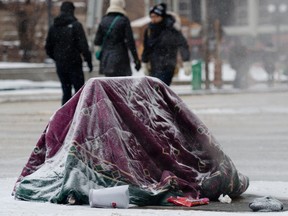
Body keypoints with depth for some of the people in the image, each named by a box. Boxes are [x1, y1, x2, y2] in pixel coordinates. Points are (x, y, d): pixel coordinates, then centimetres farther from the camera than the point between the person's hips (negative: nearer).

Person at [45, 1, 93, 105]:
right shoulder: (75, 25, -9)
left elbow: (48, 49, 12)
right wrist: (89, 61, -8)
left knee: (66, 92, 11)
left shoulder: (53, 27, 8)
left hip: (60, 65, 5)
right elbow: (83, 46, -14)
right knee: (79, 90, 0)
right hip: (74, 64, -5)